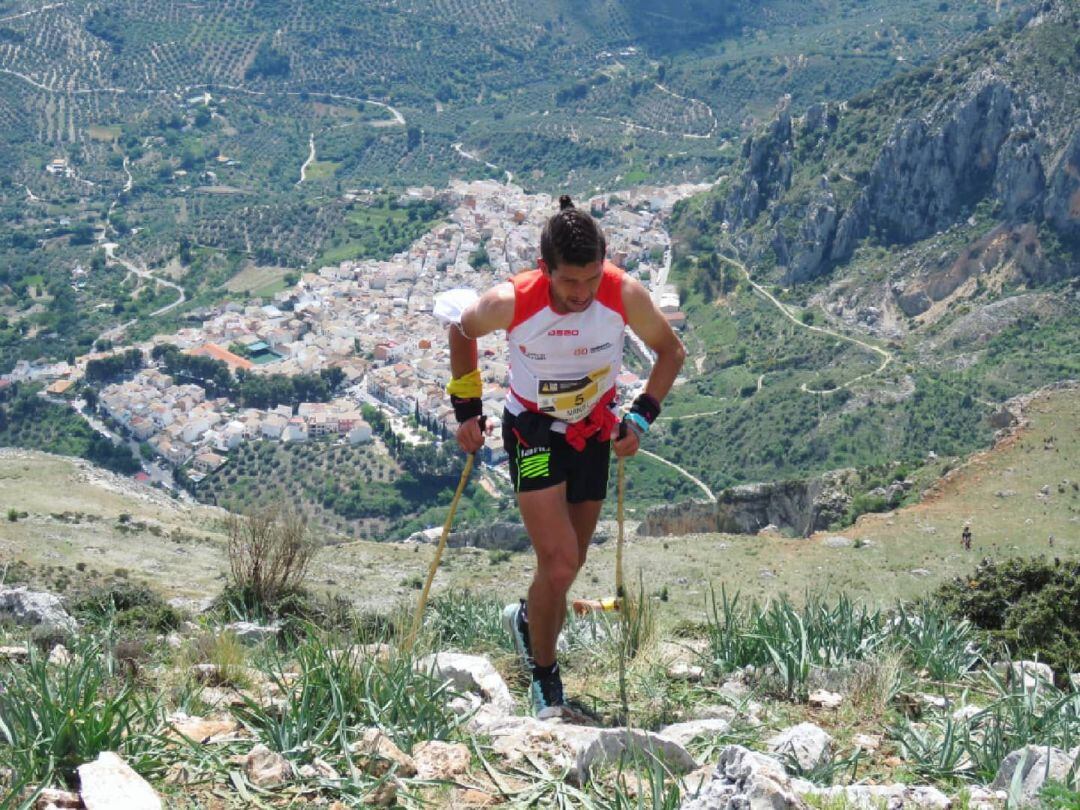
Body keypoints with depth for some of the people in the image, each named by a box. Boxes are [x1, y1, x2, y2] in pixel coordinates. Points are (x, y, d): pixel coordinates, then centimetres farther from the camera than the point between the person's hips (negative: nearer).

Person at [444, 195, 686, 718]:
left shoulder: (626, 295, -24)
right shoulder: (510, 303, -28)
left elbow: (670, 352, -4)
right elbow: (461, 333, -4)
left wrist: (641, 418, -12)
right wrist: (466, 410, -1)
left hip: (593, 431, 3)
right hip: (533, 430, -3)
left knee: (570, 562, 17)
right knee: (559, 563, -16)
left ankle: (527, 621, 50)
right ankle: (544, 675, 8)